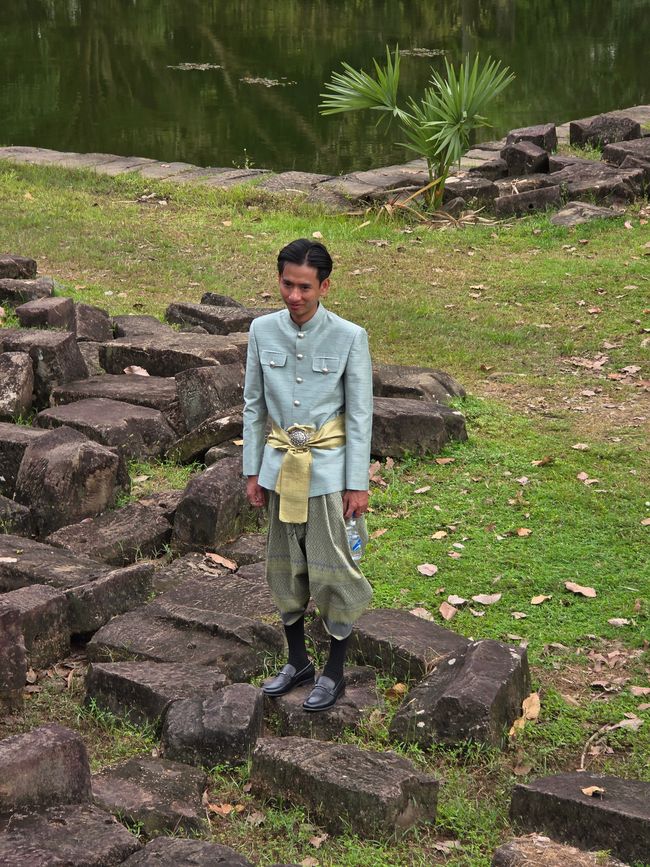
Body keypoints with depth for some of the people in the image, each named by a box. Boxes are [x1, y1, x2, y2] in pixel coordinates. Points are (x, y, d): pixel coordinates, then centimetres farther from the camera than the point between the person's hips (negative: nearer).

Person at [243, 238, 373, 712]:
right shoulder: (263, 331, -2)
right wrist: (254, 471, 6)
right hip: (280, 464, 4)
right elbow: (254, 405, 6)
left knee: (332, 569, 2)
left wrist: (358, 484, -8)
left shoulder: (349, 337, -12)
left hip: (328, 466, -4)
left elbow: (360, 414, -7)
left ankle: (335, 672, 19)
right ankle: (297, 660, 32)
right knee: (285, 565, 14)